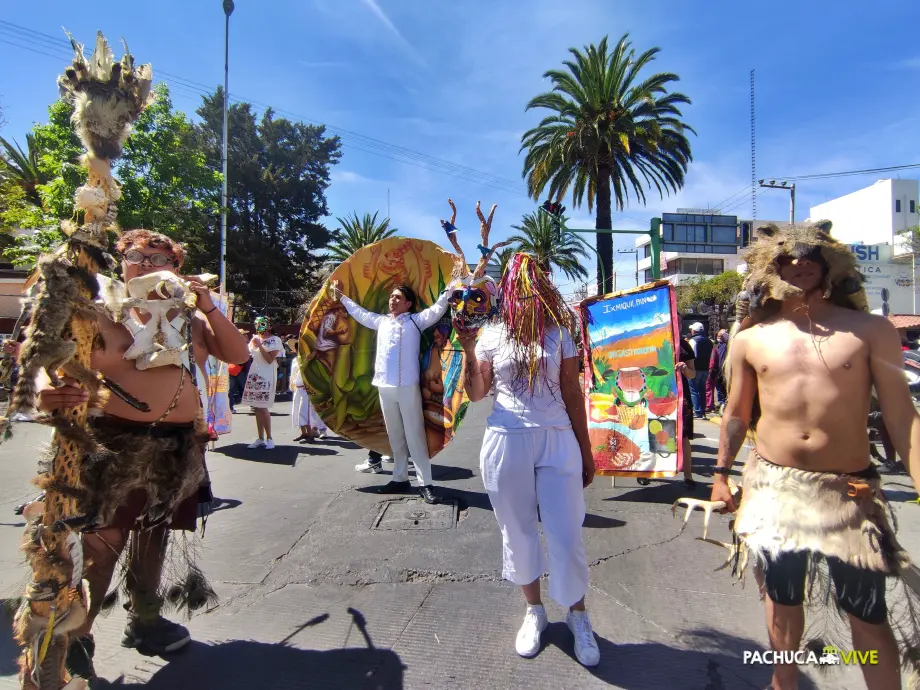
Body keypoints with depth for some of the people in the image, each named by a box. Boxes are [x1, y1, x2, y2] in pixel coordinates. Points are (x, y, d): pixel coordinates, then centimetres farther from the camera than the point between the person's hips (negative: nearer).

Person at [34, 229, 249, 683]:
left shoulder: (188, 317, 10)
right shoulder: (102, 313, 0)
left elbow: (238, 355, 3)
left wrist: (209, 307, -5)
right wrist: (47, 393, -31)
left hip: (178, 446, 4)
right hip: (117, 443, -4)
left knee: (154, 533, 16)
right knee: (102, 542, -7)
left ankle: (144, 619, 33)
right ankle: (75, 637, 12)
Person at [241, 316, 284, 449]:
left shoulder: (274, 340, -6)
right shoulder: (255, 338, 13)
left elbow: (270, 359, -13)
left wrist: (259, 345, -16)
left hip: (266, 377, -6)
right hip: (254, 375, 6)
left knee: (262, 407, -10)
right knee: (257, 408, 6)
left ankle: (269, 438, 0)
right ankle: (260, 439, 11)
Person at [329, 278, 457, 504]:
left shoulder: (416, 320, 4)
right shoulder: (381, 321, 17)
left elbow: (438, 308, -3)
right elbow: (359, 313, 30)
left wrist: (452, 285, -11)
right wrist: (341, 297, 36)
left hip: (408, 386, -5)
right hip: (384, 387, 5)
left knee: (415, 435, -3)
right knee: (395, 435, 12)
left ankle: (424, 483, 0)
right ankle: (400, 478, 21)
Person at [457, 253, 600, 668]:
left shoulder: (559, 333, 2)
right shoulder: (491, 336, 2)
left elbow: (573, 394, 5)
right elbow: (476, 395, 3)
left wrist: (586, 450, 6)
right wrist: (468, 350, -11)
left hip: (557, 442, -1)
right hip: (506, 443, 1)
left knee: (567, 536, 2)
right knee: (518, 534, 13)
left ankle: (577, 616, 28)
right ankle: (534, 610, 36)